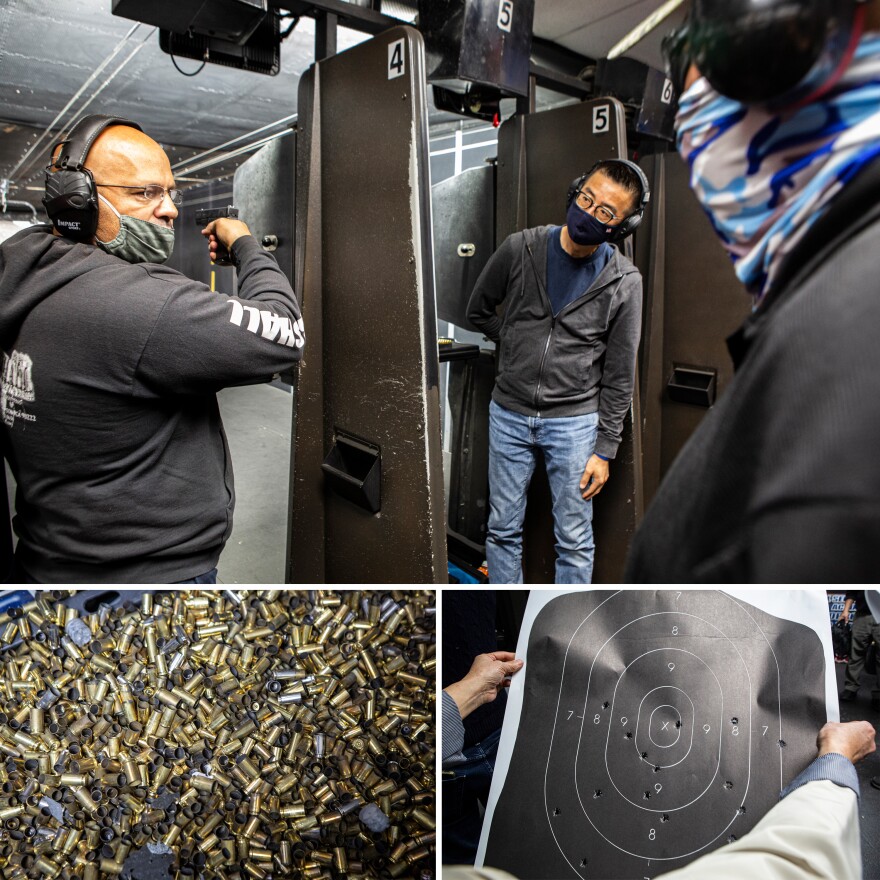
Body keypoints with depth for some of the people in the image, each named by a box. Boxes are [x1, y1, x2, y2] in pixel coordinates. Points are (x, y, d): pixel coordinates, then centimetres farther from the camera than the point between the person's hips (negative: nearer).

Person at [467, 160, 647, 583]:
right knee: (503, 529, 13)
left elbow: (619, 375, -4)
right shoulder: (520, 248, -6)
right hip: (509, 413, 2)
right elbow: (478, 310, 10)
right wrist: (519, 348, 6)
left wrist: (605, 448, -4)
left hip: (574, 421, -1)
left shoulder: (624, 282, -8)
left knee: (574, 541, 8)